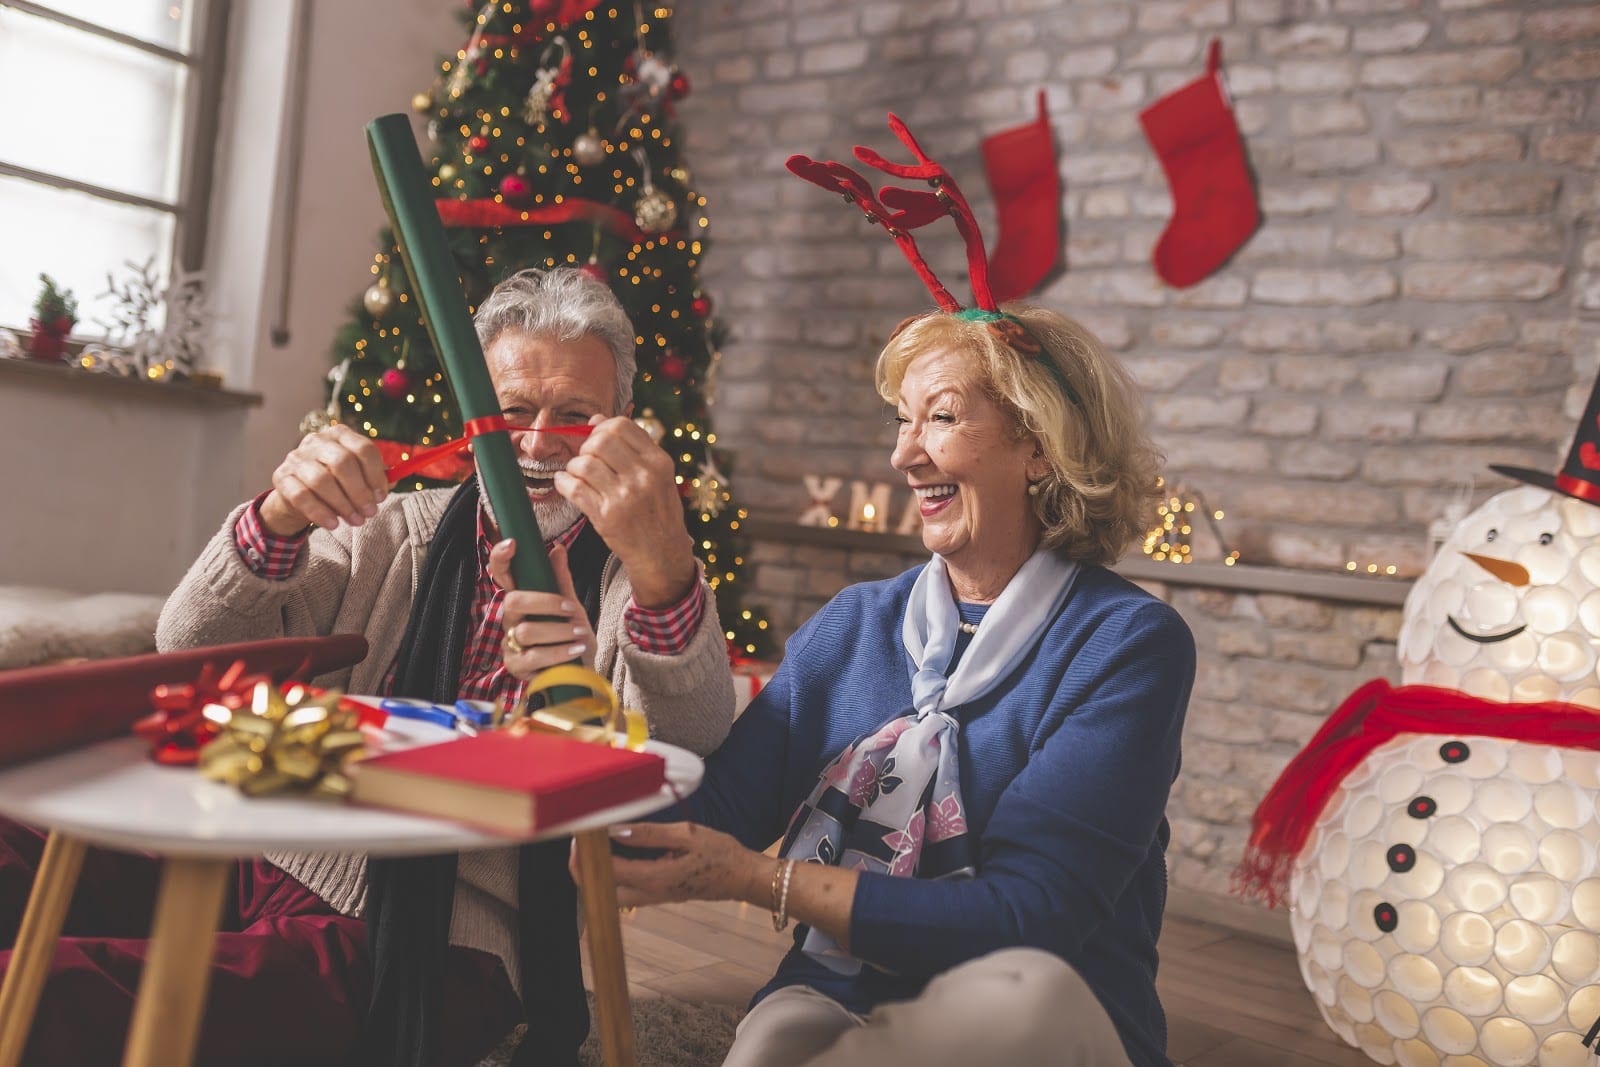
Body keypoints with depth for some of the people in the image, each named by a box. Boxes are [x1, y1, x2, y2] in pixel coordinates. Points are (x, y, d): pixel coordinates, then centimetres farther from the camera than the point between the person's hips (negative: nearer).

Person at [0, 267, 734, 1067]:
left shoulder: (646, 576, -1)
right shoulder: (394, 534, 11)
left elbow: (693, 738, -22)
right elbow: (191, 650, 2)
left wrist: (659, 560, -41)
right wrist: (279, 520, -19)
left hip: (438, 939, -4)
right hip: (273, 857, 5)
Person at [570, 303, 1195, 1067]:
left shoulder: (1129, 644, -6)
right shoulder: (852, 626, 9)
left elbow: (1025, 920, -15)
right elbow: (707, 817, 0)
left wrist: (758, 879, -17)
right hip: (831, 1001, 1)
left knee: (1028, 990, -36)